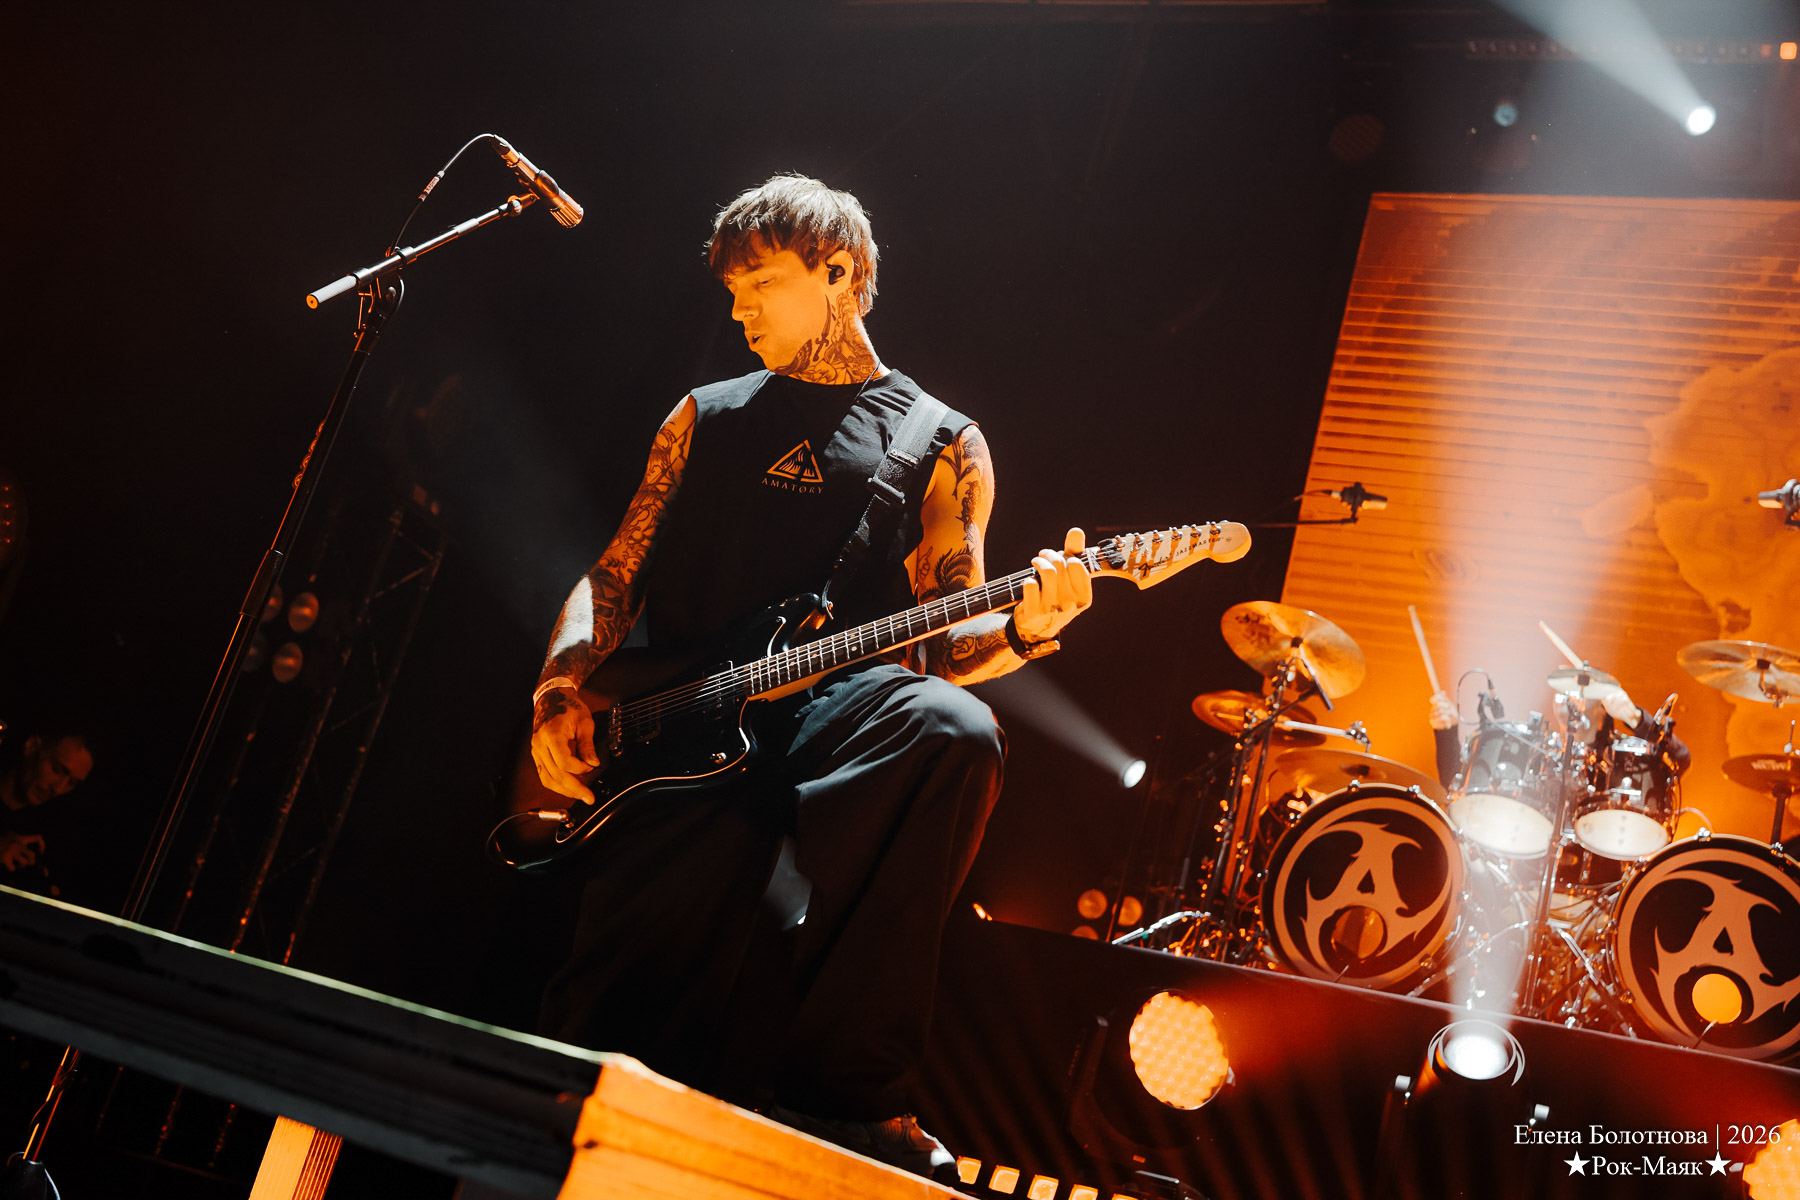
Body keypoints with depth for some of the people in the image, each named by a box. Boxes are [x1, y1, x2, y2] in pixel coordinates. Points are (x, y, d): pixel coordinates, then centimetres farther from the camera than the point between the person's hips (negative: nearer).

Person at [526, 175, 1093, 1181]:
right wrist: (563, 688, 6)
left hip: (832, 707, -1)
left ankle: (842, 1088, -30)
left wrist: (1024, 627, -14)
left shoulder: (942, 445, 15)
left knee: (954, 734, -38)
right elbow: (616, 576, 24)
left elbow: (943, 646, 9)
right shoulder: (708, 417, 24)